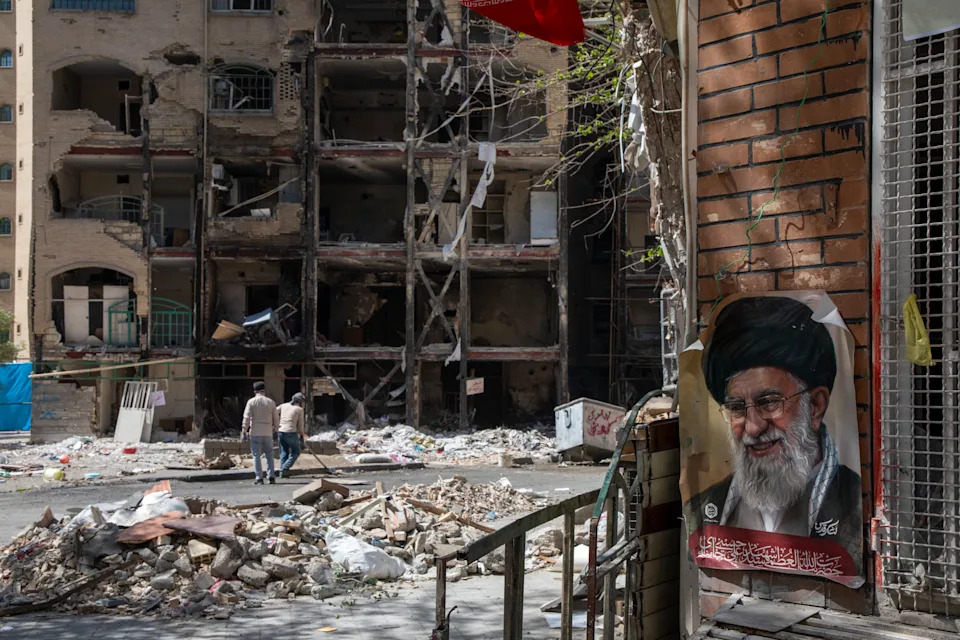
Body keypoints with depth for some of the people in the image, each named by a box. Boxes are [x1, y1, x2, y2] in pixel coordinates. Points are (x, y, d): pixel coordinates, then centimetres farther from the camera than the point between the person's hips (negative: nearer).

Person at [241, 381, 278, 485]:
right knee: (269, 455, 11)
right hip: (268, 433, 2)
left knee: (256, 456, 2)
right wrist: (275, 430, 21)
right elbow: (275, 419, 8)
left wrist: (244, 431, -1)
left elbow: (246, 418, -7)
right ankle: (271, 477, 5)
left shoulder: (251, 402, -3)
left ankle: (259, 478, -1)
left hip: (255, 433, -2)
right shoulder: (271, 402, 5)